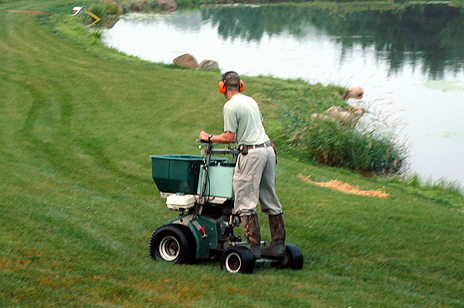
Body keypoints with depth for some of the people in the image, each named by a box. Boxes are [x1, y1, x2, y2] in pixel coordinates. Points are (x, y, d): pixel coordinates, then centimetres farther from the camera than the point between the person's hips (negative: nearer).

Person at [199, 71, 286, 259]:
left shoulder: (231, 106, -8)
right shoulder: (251, 101, 16)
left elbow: (229, 138, -10)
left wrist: (209, 138, 4)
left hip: (251, 153, -8)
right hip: (268, 149, 8)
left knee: (245, 202, -5)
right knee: (270, 200, 11)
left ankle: (254, 247, -9)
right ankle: (278, 244, 12)